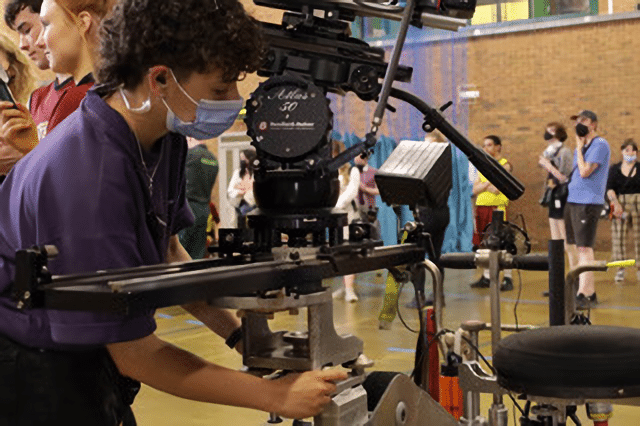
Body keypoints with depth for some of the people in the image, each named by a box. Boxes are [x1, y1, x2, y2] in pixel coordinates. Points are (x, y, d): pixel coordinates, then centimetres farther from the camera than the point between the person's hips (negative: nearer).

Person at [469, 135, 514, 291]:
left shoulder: (504, 165, -2)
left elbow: (497, 189, -13)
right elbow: (475, 189, 8)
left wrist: (483, 184, -3)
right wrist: (489, 183, -7)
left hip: (497, 207, -6)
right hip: (481, 207, 6)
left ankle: (508, 278, -2)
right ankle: (486, 277, 14)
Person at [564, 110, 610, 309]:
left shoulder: (600, 144, -9)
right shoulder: (581, 146, 19)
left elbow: (585, 172, -17)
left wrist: (579, 147, -9)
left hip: (588, 203, -10)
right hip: (572, 201, 10)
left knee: (584, 248, -11)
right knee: (571, 247, 13)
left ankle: (582, 295, -11)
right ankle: (590, 292, 23)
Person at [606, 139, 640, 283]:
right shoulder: (614, 169, 8)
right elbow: (610, 189, 0)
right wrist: (616, 203, -15)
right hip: (620, 204, 0)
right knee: (618, 235, -5)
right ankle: (620, 269, 0)